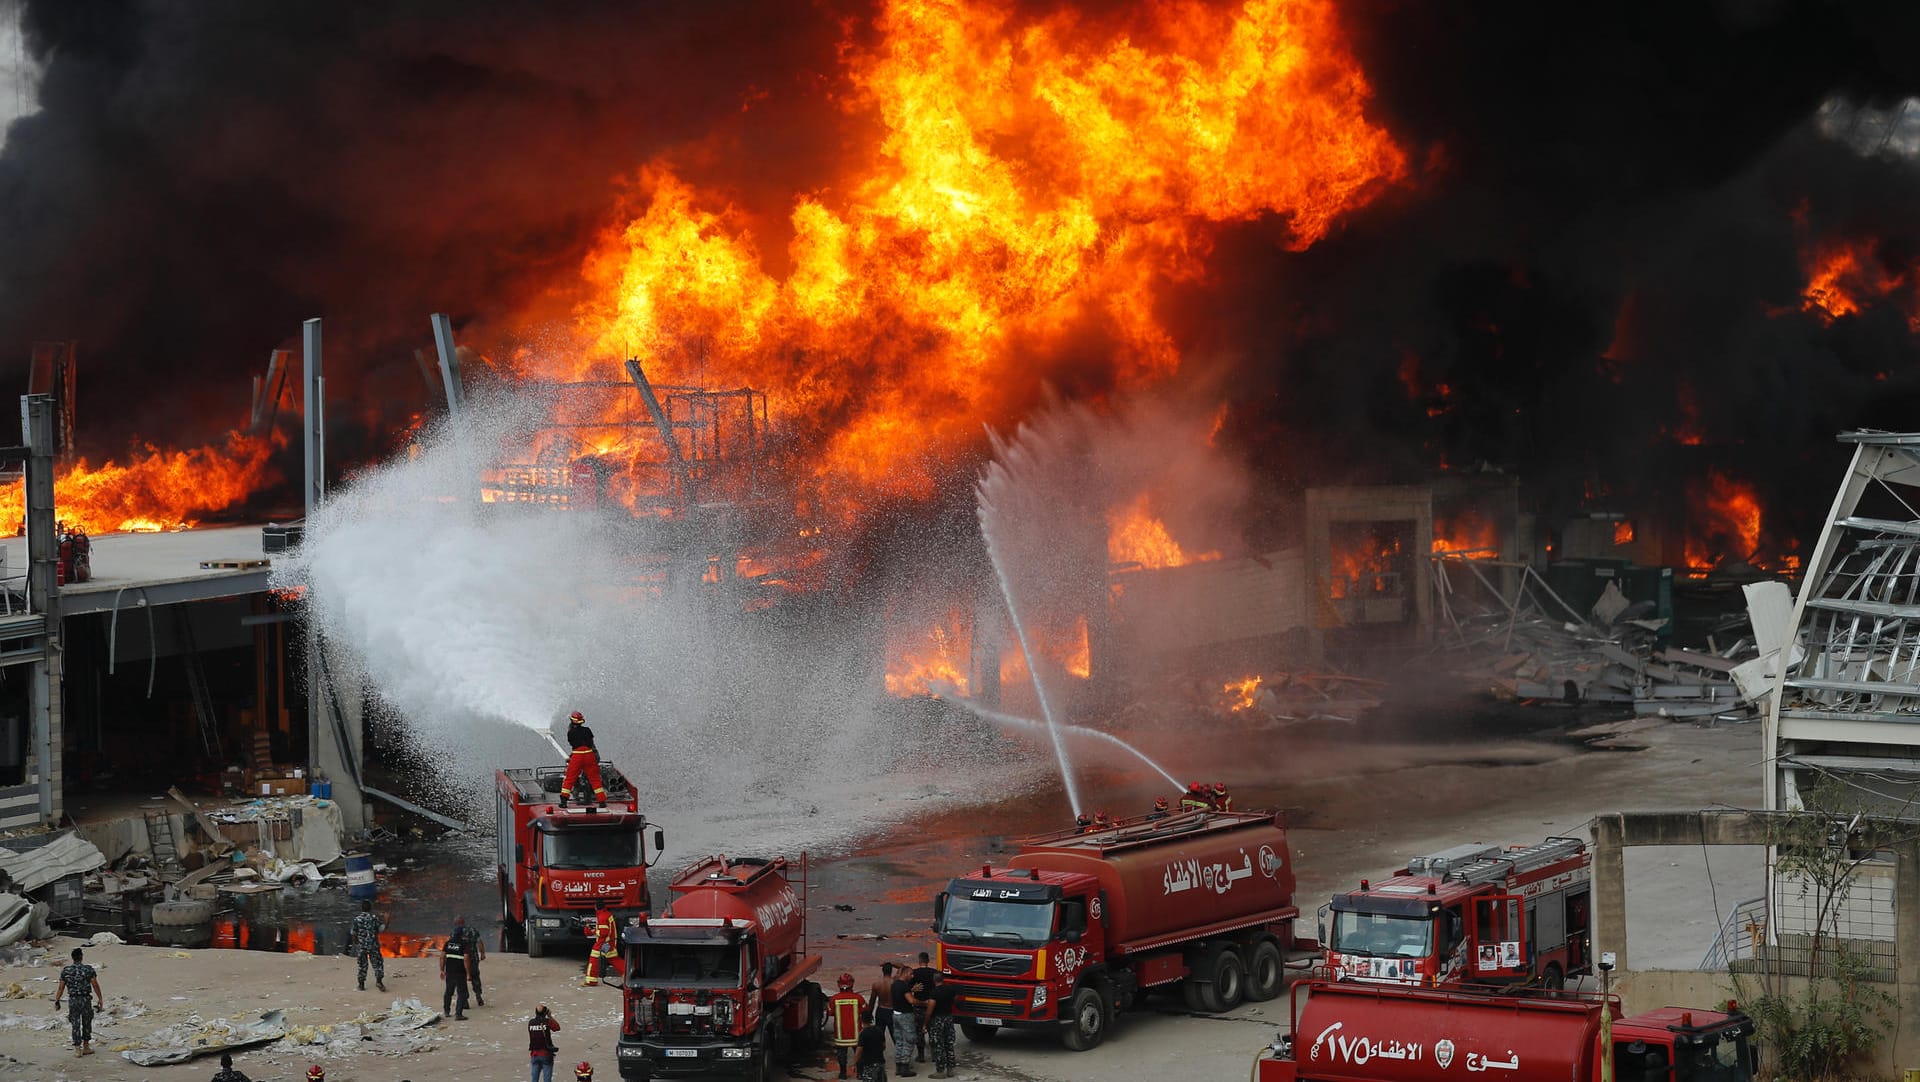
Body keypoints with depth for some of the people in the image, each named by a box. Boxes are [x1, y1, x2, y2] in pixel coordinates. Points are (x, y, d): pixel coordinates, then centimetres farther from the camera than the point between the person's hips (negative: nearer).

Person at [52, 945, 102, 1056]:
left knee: (75, 1025, 5)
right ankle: (86, 1047, 21)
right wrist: (100, 999, 4)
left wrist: (57, 1001, 8)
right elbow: (95, 985, -5)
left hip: (72, 1000, 1)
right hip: (86, 999, -1)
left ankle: (77, 1047, 1)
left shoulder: (66, 971, 0)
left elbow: (60, 987, 1)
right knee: (86, 1024, 14)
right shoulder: (88, 969, -5)